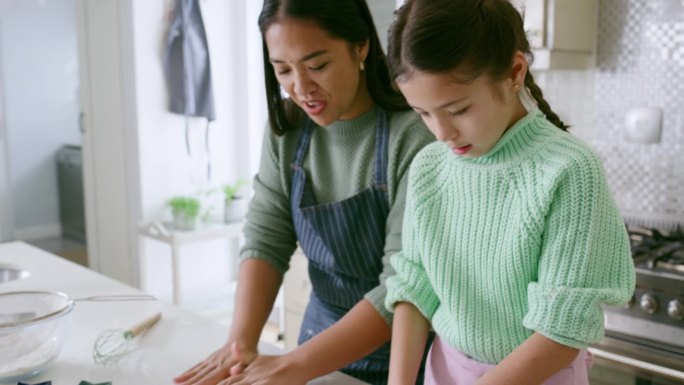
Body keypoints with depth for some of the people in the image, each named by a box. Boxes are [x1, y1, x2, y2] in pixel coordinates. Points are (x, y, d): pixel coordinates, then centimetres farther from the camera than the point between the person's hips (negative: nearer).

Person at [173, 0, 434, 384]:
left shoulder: (414, 135, -24)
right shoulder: (287, 129, -5)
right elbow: (265, 238, -6)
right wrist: (241, 341, -20)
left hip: (402, 351, -4)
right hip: (324, 331, 5)